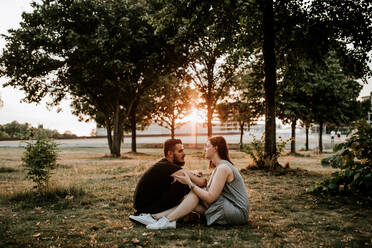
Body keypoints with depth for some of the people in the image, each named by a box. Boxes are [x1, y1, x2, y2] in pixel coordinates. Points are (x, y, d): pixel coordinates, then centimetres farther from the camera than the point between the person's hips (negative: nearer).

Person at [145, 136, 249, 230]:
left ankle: (169, 220, -15)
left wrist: (189, 183, -14)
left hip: (239, 212, -9)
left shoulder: (223, 168, -17)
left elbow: (210, 197, -22)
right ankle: (158, 215, -6)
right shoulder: (218, 167, 16)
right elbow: (208, 190, 9)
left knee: (196, 192, -14)